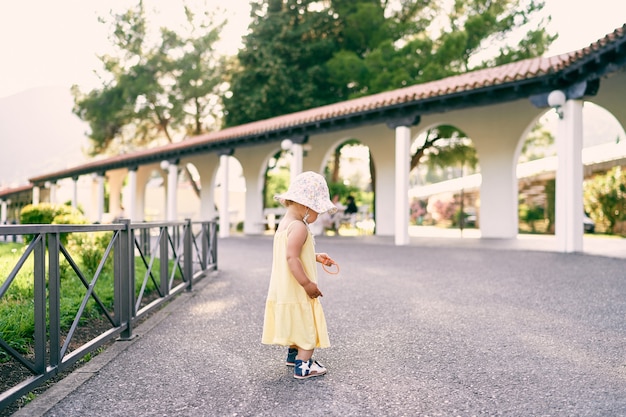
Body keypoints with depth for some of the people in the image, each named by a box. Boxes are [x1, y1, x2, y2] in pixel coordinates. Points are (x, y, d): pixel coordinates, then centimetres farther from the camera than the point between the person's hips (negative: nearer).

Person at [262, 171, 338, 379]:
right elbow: (291, 257, -29)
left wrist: (315, 257, 15)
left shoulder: (284, 223, 10)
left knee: (296, 324, 25)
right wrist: (307, 283, -26)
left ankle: (293, 354, 40)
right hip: (297, 292, -10)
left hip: (283, 290, 10)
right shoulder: (299, 227, -22)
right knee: (308, 326, 2)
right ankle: (303, 366, 6)